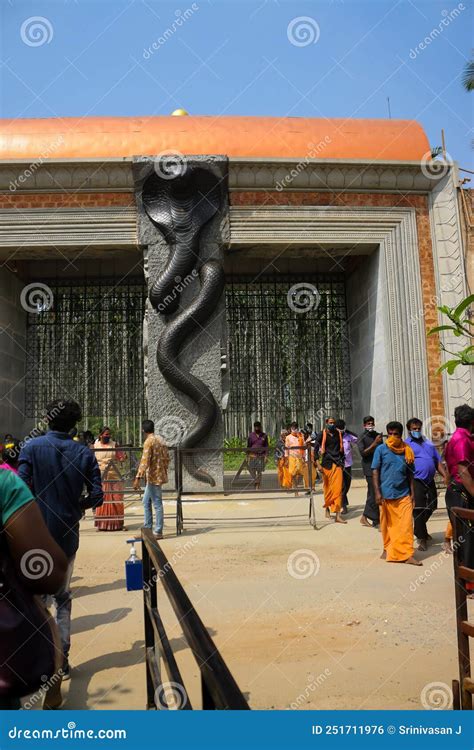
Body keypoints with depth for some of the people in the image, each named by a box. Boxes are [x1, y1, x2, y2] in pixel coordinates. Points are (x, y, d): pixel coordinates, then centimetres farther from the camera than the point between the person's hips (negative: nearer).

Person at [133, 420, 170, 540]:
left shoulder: (148, 441, -15)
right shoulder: (160, 440, 11)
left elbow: (144, 461, -23)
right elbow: (167, 459, 15)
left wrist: (138, 478, -25)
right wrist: (164, 471, 26)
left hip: (153, 477, -9)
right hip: (160, 475, 9)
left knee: (157, 504, -2)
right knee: (146, 502, 17)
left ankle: (158, 532, 5)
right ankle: (147, 529, 22)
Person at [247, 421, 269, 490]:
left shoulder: (264, 436, 6)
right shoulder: (251, 435, 6)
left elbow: (266, 447, 6)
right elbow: (248, 446, 9)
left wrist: (266, 456, -3)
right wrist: (248, 456, 4)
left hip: (261, 456, 0)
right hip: (252, 455, 0)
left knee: (259, 472, -2)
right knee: (252, 470, -3)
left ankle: (258, 487, 4)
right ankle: (255, 484, 13)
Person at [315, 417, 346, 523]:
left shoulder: (338, 433, 6)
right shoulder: (322, 434, -3)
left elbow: (341, 448, 15)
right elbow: (316, 447, -6)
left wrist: (342, 461, 14)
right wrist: (318, 462, -12)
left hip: (337, 463, 2)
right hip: (327, 463, -2)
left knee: (338, 488, -5)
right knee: (327, 487, 10)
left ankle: (337, 515, -6)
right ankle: (327, 508, 32)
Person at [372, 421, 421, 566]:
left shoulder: (406, 450, 4)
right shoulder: (381, 449, -3)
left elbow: (410, 473, 11)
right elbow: (375, 471, -4)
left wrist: (412, 492, 7)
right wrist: (377, 492, -10)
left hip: (404, 494, 2)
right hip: (386, 494, -1)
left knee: (406, 525, -3)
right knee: (387, 525, 11)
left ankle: (407, 554, 2)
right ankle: (387, 549, 29)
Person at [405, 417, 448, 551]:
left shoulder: (428, 443, 17)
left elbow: (438, 461, 19)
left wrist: (445, 476, 7)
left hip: (430, 481, 6)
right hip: (416, 481, -6)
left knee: (431, 508, 15)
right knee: (418, 510, -3)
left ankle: (419, 530, 38)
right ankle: (422, 538, 8)